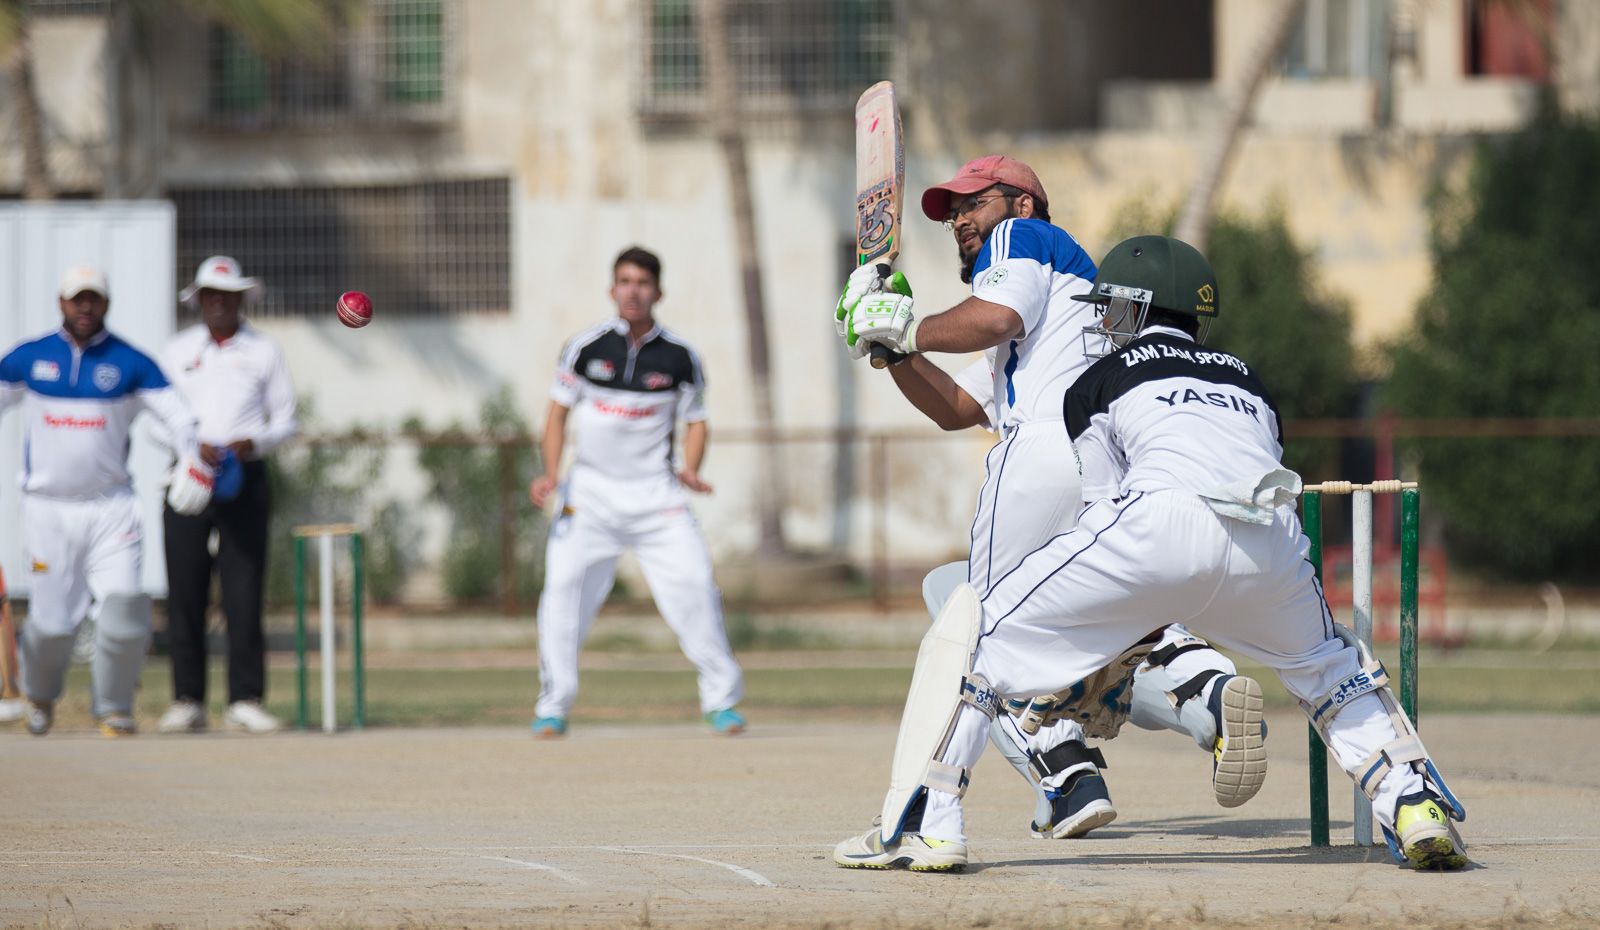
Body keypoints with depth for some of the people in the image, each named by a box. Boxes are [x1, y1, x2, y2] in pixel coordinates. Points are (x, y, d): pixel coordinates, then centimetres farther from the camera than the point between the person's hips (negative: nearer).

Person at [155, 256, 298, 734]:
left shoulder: (263, 352, 8)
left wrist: (251, 443, -10)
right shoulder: (177, 351, 9)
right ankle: (187, 701, 1)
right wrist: (194, 446, -11)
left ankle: (245, 701, -5)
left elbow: (285, 420, 10)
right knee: (184, 592, -3)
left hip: (245, 476, -1)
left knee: (243, 592, -6)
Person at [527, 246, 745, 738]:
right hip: (591, 490, 0)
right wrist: (550, 473, -9)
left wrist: (690, 468, -12)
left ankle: (721, 698, 5)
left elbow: (696, 421, 7)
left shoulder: (679, 357, -2)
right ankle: (553, 708, 0)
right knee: (564, 588, -11)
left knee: (694, 584, -10)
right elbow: (559, 411, 4)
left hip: (655, 491, 0)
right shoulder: (586, 347, -2)